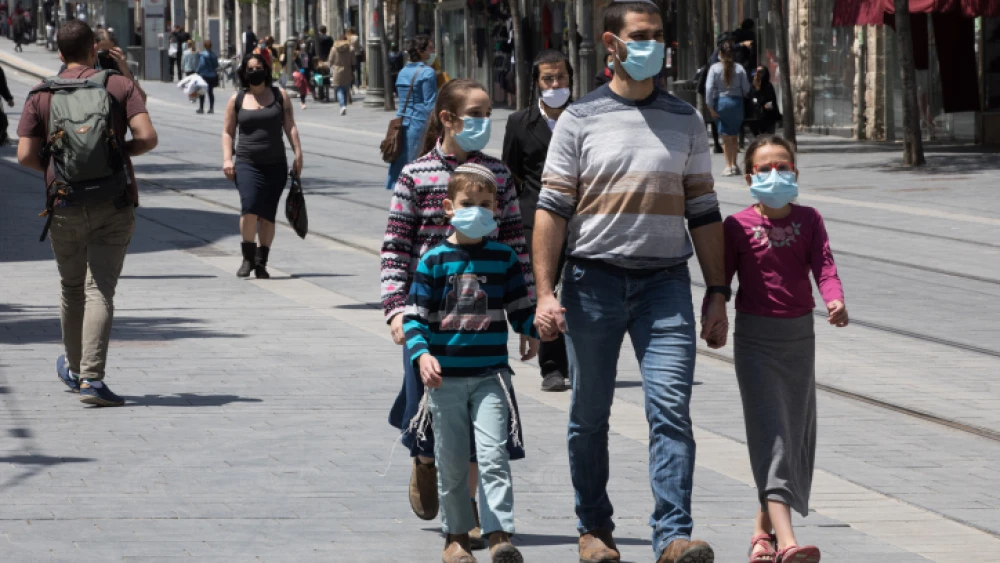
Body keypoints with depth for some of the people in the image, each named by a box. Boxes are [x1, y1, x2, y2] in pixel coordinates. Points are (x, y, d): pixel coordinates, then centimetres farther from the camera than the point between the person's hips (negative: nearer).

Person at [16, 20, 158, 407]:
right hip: (114, 204, -2)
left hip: (64, 205, 2)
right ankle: (91, 379, -16)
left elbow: (26, 155, -2)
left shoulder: (41, 95, 3)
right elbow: (147, 137, -11)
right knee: (100, 290, -5)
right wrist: (119, 153, 10)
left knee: (71, 288, 18)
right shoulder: (120, 85, 0)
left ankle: (74, 369, 34)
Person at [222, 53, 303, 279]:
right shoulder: (237, 100, 8)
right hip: (247, 163, -1)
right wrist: (227, 158, -1)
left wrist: (298, 154, -3)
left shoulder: (279, 95, 8)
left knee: (268, 215, 0)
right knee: (249, 208, -20)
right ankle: (248, 258, -6)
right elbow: (228, 132, 11)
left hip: (275, 165, 1)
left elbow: (290, 126, 6)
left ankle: (261, 262, 6)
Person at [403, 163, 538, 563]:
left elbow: (520, 304, 16)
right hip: (445, 377, 0)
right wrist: (422, 353, -17)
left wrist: (532, 332, 1)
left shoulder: (503, 258, 4)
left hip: (490, 374, 0)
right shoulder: (434, 260, -2)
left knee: (493, 455, -12)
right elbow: (415, 315, -4)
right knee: (452, 462, 8)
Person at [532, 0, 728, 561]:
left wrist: (718, 294, 7)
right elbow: (552, 209, 0)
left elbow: (704, 213, 11)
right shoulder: (580, 119, 2)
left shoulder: (685, 120, 10)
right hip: (594, 279, -1)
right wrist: (546, 292, -8)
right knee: (590, 416, 7)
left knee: (671, 410, -11)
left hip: (665, 282, 1)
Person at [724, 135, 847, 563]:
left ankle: (764, 527, 30)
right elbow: (721, 277, -1)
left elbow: (824, 266, -7)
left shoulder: (808, 220, 3)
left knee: (796, 432, 12)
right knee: (769, 431, -13)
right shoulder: (738, 226, -4)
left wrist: (835, 301, -26)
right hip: (755, 338, -4)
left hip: (799, 335, 4)